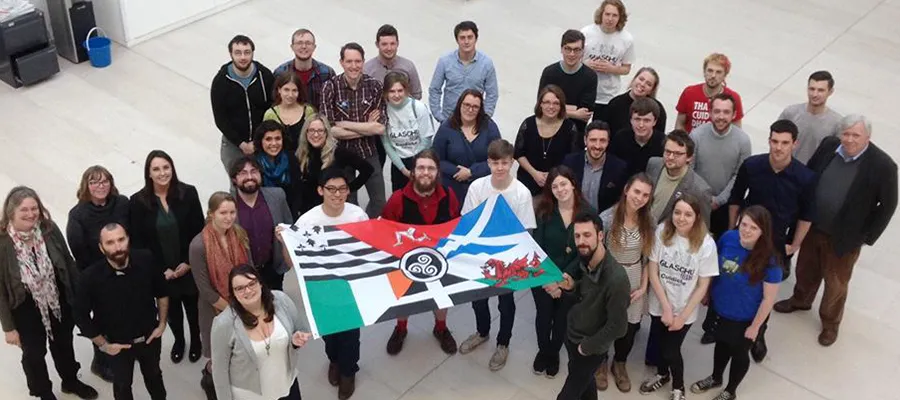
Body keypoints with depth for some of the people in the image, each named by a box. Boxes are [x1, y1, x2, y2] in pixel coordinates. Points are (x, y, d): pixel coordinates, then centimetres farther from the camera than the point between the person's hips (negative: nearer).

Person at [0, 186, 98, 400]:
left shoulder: (50, 229, -19)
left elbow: (69, 264, -6)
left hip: (59, 302, 3)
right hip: (26, 309, -3)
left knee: (63, 344, 27)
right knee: (34, 353, 21)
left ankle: (71, 381, 54)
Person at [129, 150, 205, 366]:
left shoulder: (188, 193, -10)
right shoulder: (138, 201, -11)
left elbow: (199, 231, -6)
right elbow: (138, 242, -7)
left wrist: (188, 262, -12)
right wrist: (162, 269, -11)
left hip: (190, 266, 0)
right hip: (160, 272, 0)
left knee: (193, 306, 17)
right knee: (172, 310, 18)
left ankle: (196, 341, 44)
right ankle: (178, 341, 46)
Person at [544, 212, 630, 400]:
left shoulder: (616, 278, -34)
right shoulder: (585, 260, -12)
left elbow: (618, 326, -26)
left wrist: (588, 346, -14)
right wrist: (571, 287, -15)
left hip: (591, 347, -6)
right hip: (572, 333, 6)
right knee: (584, 380, 29)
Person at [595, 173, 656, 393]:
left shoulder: (649, 222, -7)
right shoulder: (607, 218, -20)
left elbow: (648, 258, 2)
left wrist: (643, 287, -2)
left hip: (634, 282, 3)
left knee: (630, 327, 16)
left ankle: (620, 364, 44)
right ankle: (602, 363, 42)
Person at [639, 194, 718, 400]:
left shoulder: (706, 244, -21)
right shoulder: (662, 231, -17)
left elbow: (703, 285, -12)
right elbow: (652, 270, -10)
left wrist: (683, 316, -10)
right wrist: (666, 307, -12)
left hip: (684, 309, -2)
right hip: (659, 304, 2)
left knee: (671, 350, 6)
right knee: (660, 343, 21)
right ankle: (662, 374, 52)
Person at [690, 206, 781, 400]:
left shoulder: (769, 260, -30)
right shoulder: (728, 238, -18)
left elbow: (769, 298, -19)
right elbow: (714, 266, 1)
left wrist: (755, 326, -12)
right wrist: (707, 292, 9)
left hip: (744, 318, -4)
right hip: (720, 308, 4)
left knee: (738, 352, 22)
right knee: (721, 344, 29)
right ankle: (716, 378, 57)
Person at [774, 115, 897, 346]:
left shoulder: (883, 165, -23)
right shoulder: (829, 146, -11)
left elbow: (888, 205, -12)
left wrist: (867, 237, -9)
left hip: (844, 238, -4)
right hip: (812, 227, 4)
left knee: (836, 283, 18)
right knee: (806, 269, 27)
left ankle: (830, 323, 43)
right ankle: (800, 300, 56)